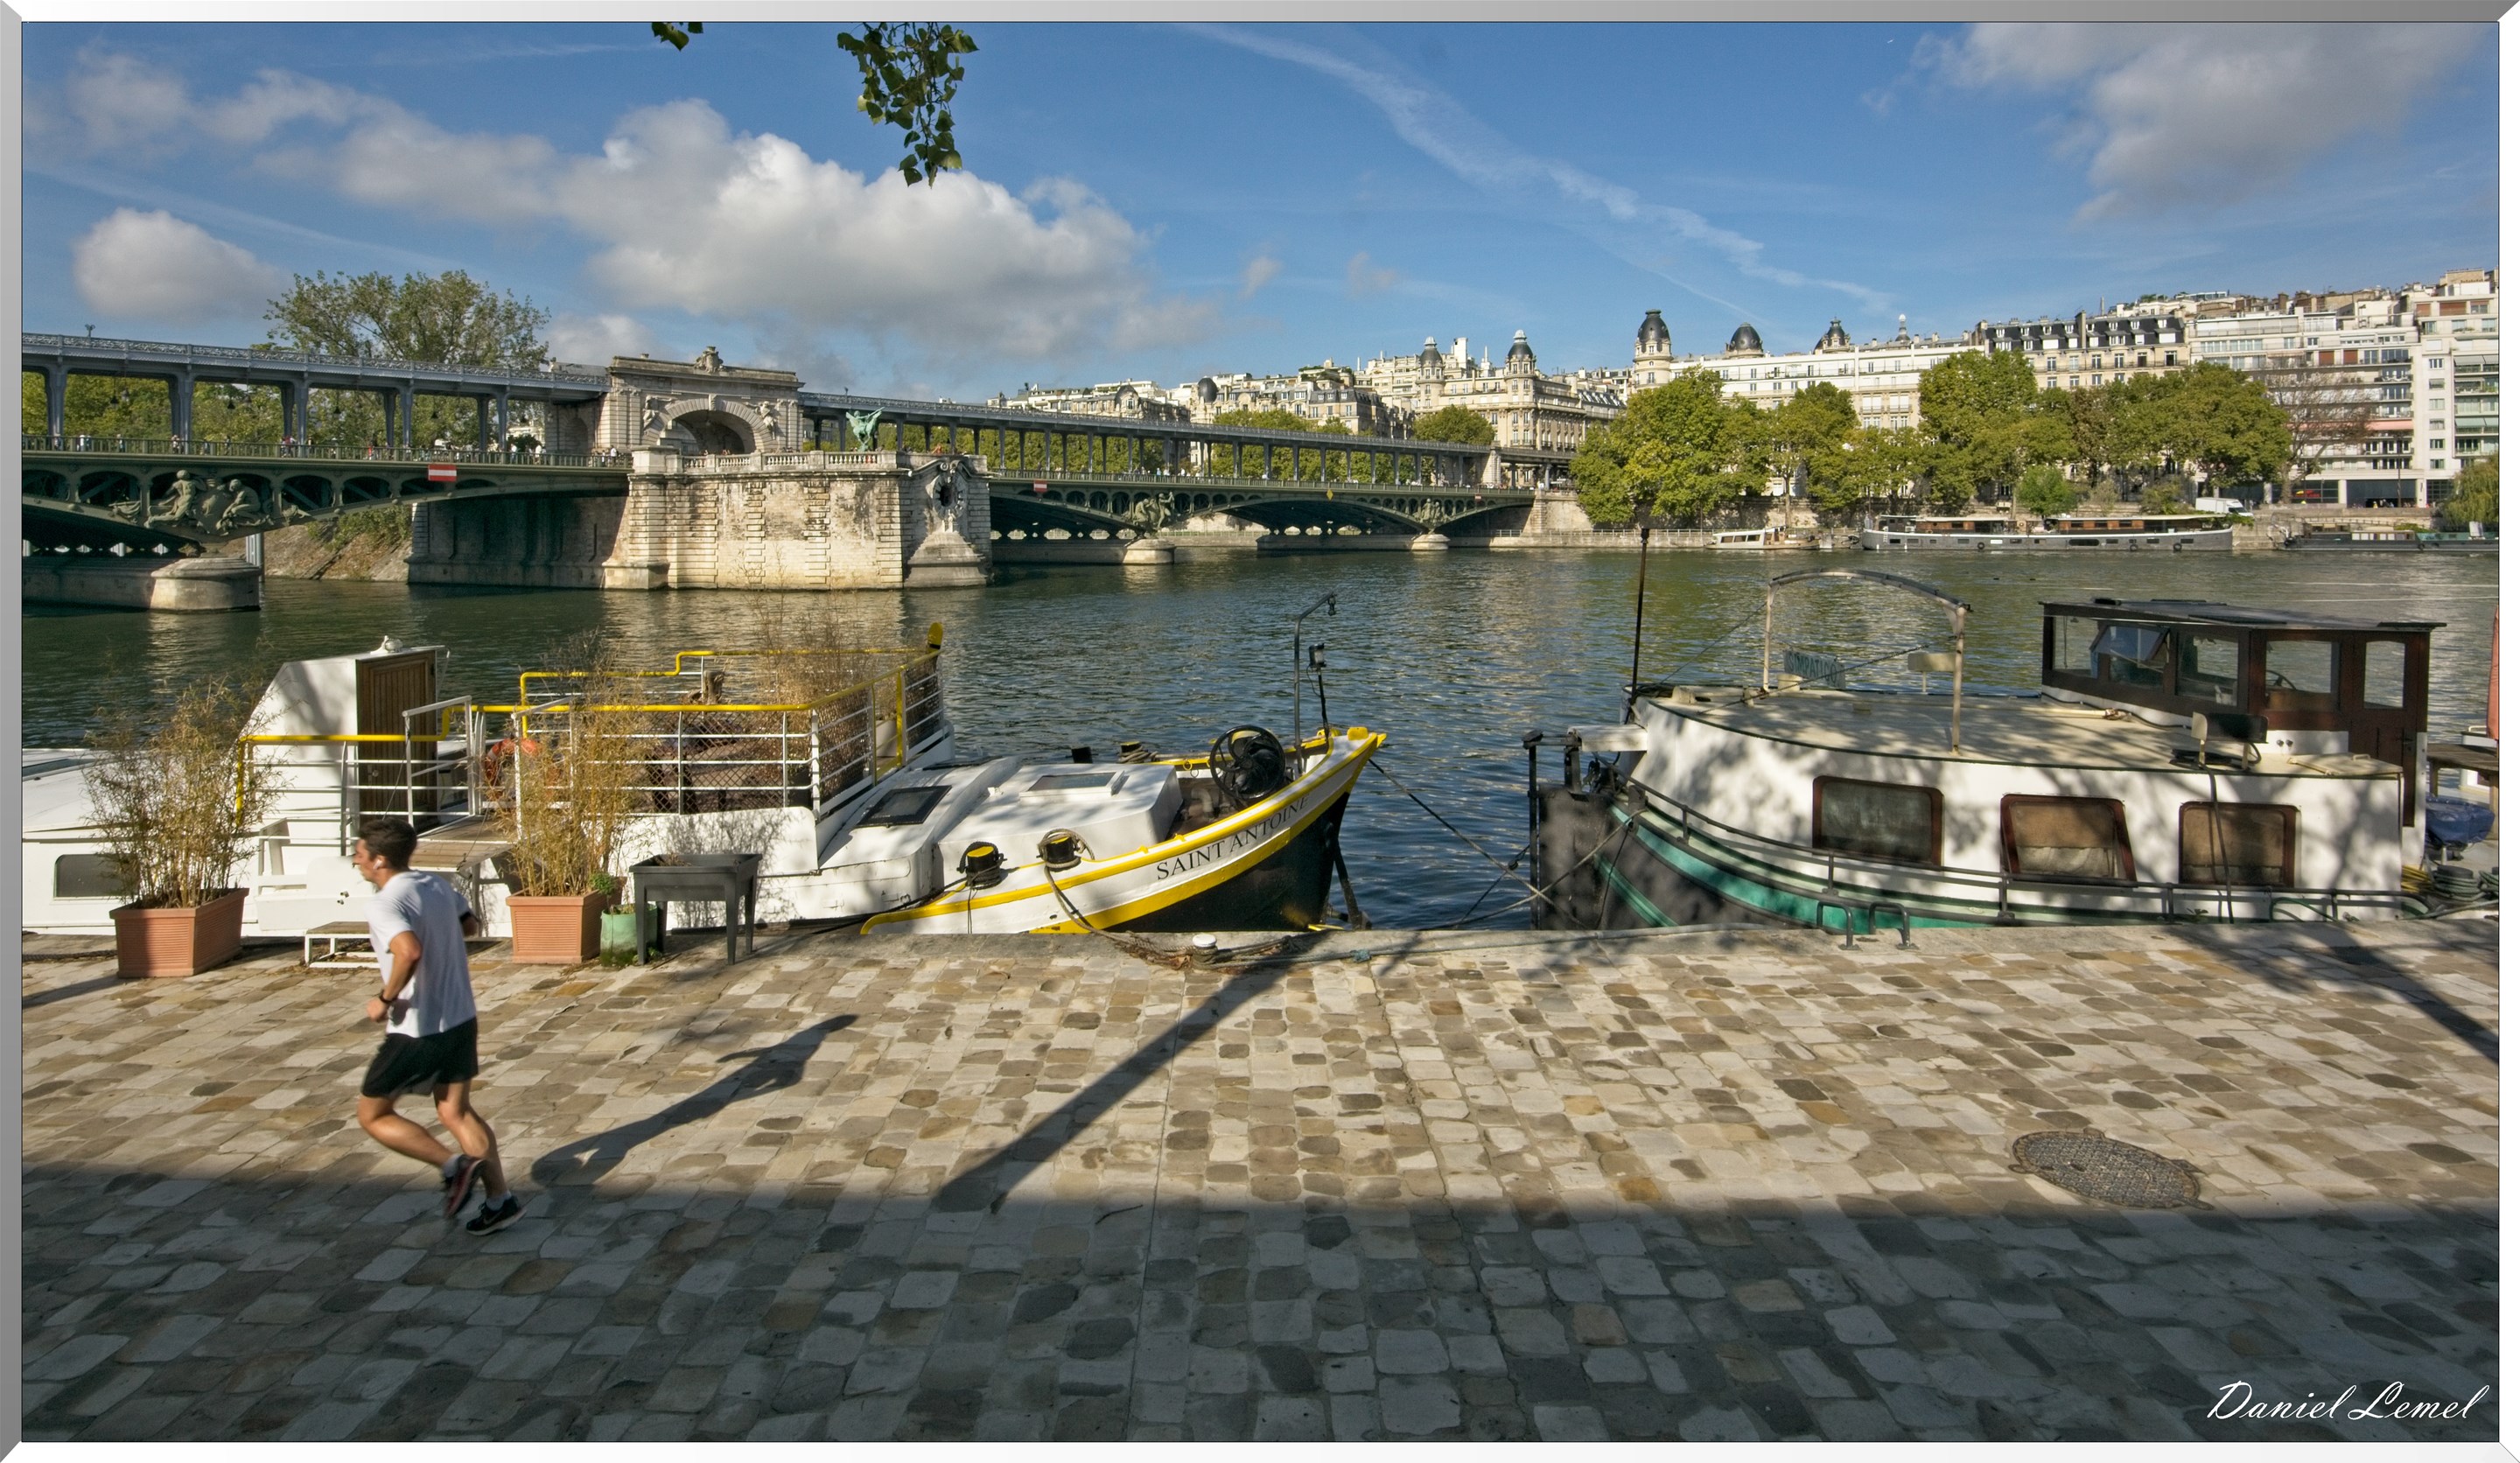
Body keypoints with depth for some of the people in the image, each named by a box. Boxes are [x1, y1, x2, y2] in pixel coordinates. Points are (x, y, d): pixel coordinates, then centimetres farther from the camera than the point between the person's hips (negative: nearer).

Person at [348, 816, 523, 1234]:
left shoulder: (384, 903, -19)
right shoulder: (437, 886, 6)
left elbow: (409, 951, -36)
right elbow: (471, 925, 22)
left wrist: (385, 999, -23)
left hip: (415, 1032, -8)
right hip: (461, 1020, 8)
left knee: (373, 1115, 11)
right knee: (456, 1111, 16)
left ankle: (454, 1166, 1)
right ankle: (500, 1199, 14)